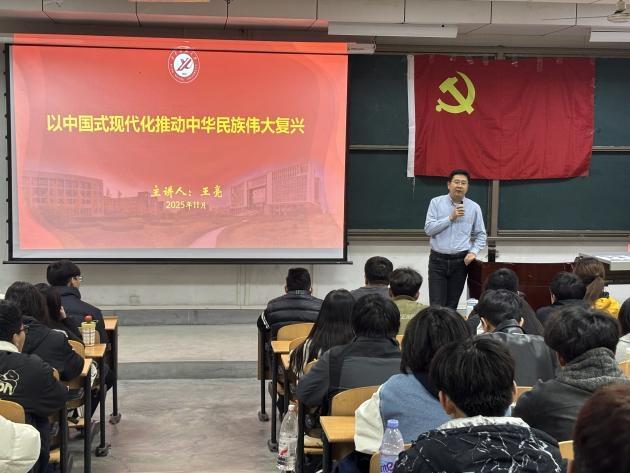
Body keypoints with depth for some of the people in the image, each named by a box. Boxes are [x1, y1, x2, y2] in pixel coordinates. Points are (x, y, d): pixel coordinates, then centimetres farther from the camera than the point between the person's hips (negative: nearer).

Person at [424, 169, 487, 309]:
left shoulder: (474, 207, 4)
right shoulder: (436, 202, 1)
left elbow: (480, 235, 11)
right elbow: (428, 229, -7)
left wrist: (473, 252, -4)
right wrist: (451, 218, -13)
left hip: (460, 261, 1)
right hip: (438, 260, -1)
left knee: (451, 305, 6)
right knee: (436, 306, -7)